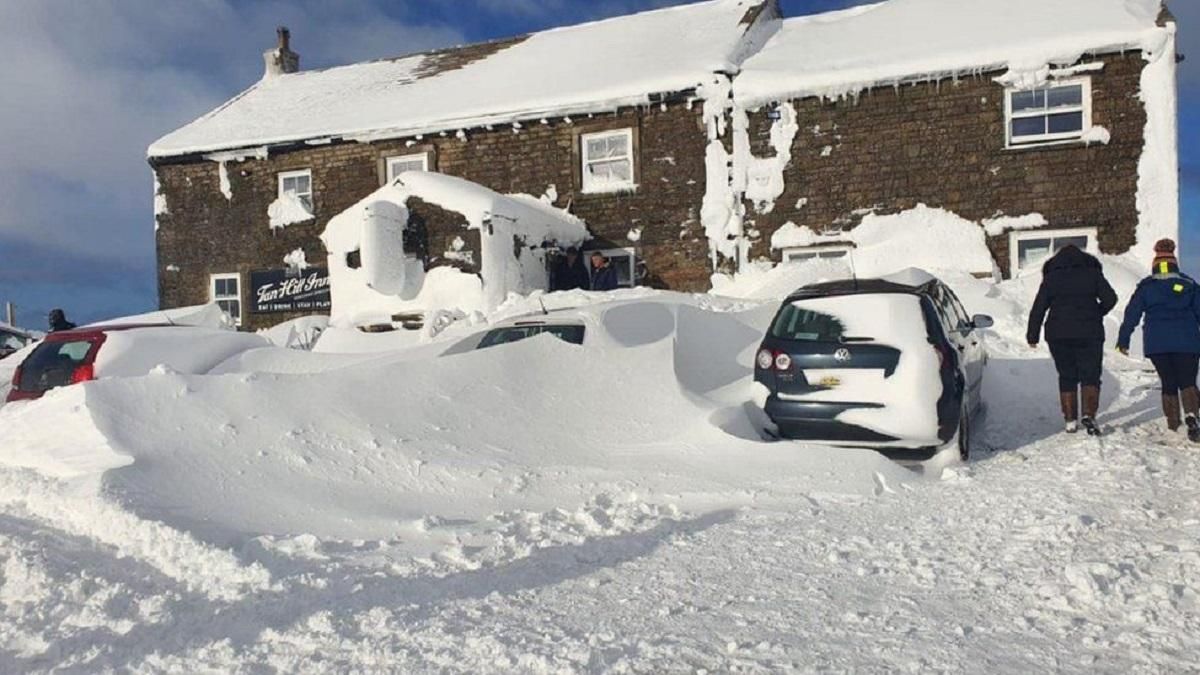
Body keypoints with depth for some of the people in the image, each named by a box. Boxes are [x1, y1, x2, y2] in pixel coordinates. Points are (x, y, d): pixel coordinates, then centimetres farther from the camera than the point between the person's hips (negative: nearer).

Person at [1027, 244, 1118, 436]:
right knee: (1090, 376, 3)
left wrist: (1033, 335, 6)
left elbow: (1038, 309, 2)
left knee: (1067, 377, 9)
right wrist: (1096, 315, 16)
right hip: (1089, 334, -1)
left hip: (1058, 335, 1)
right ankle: (1089, 415, -16)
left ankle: (1070, 421, 8)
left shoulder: (1051, 277, 5)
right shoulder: (1092, 273, 4)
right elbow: (1110, 298, -2)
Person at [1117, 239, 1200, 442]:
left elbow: (1131, 315, 6)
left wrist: (1123, 340, 10)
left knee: (1168, 383, 11)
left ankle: (1173, 425, 8)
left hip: (1156, 343, 1)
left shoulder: (1145, 287, 9)